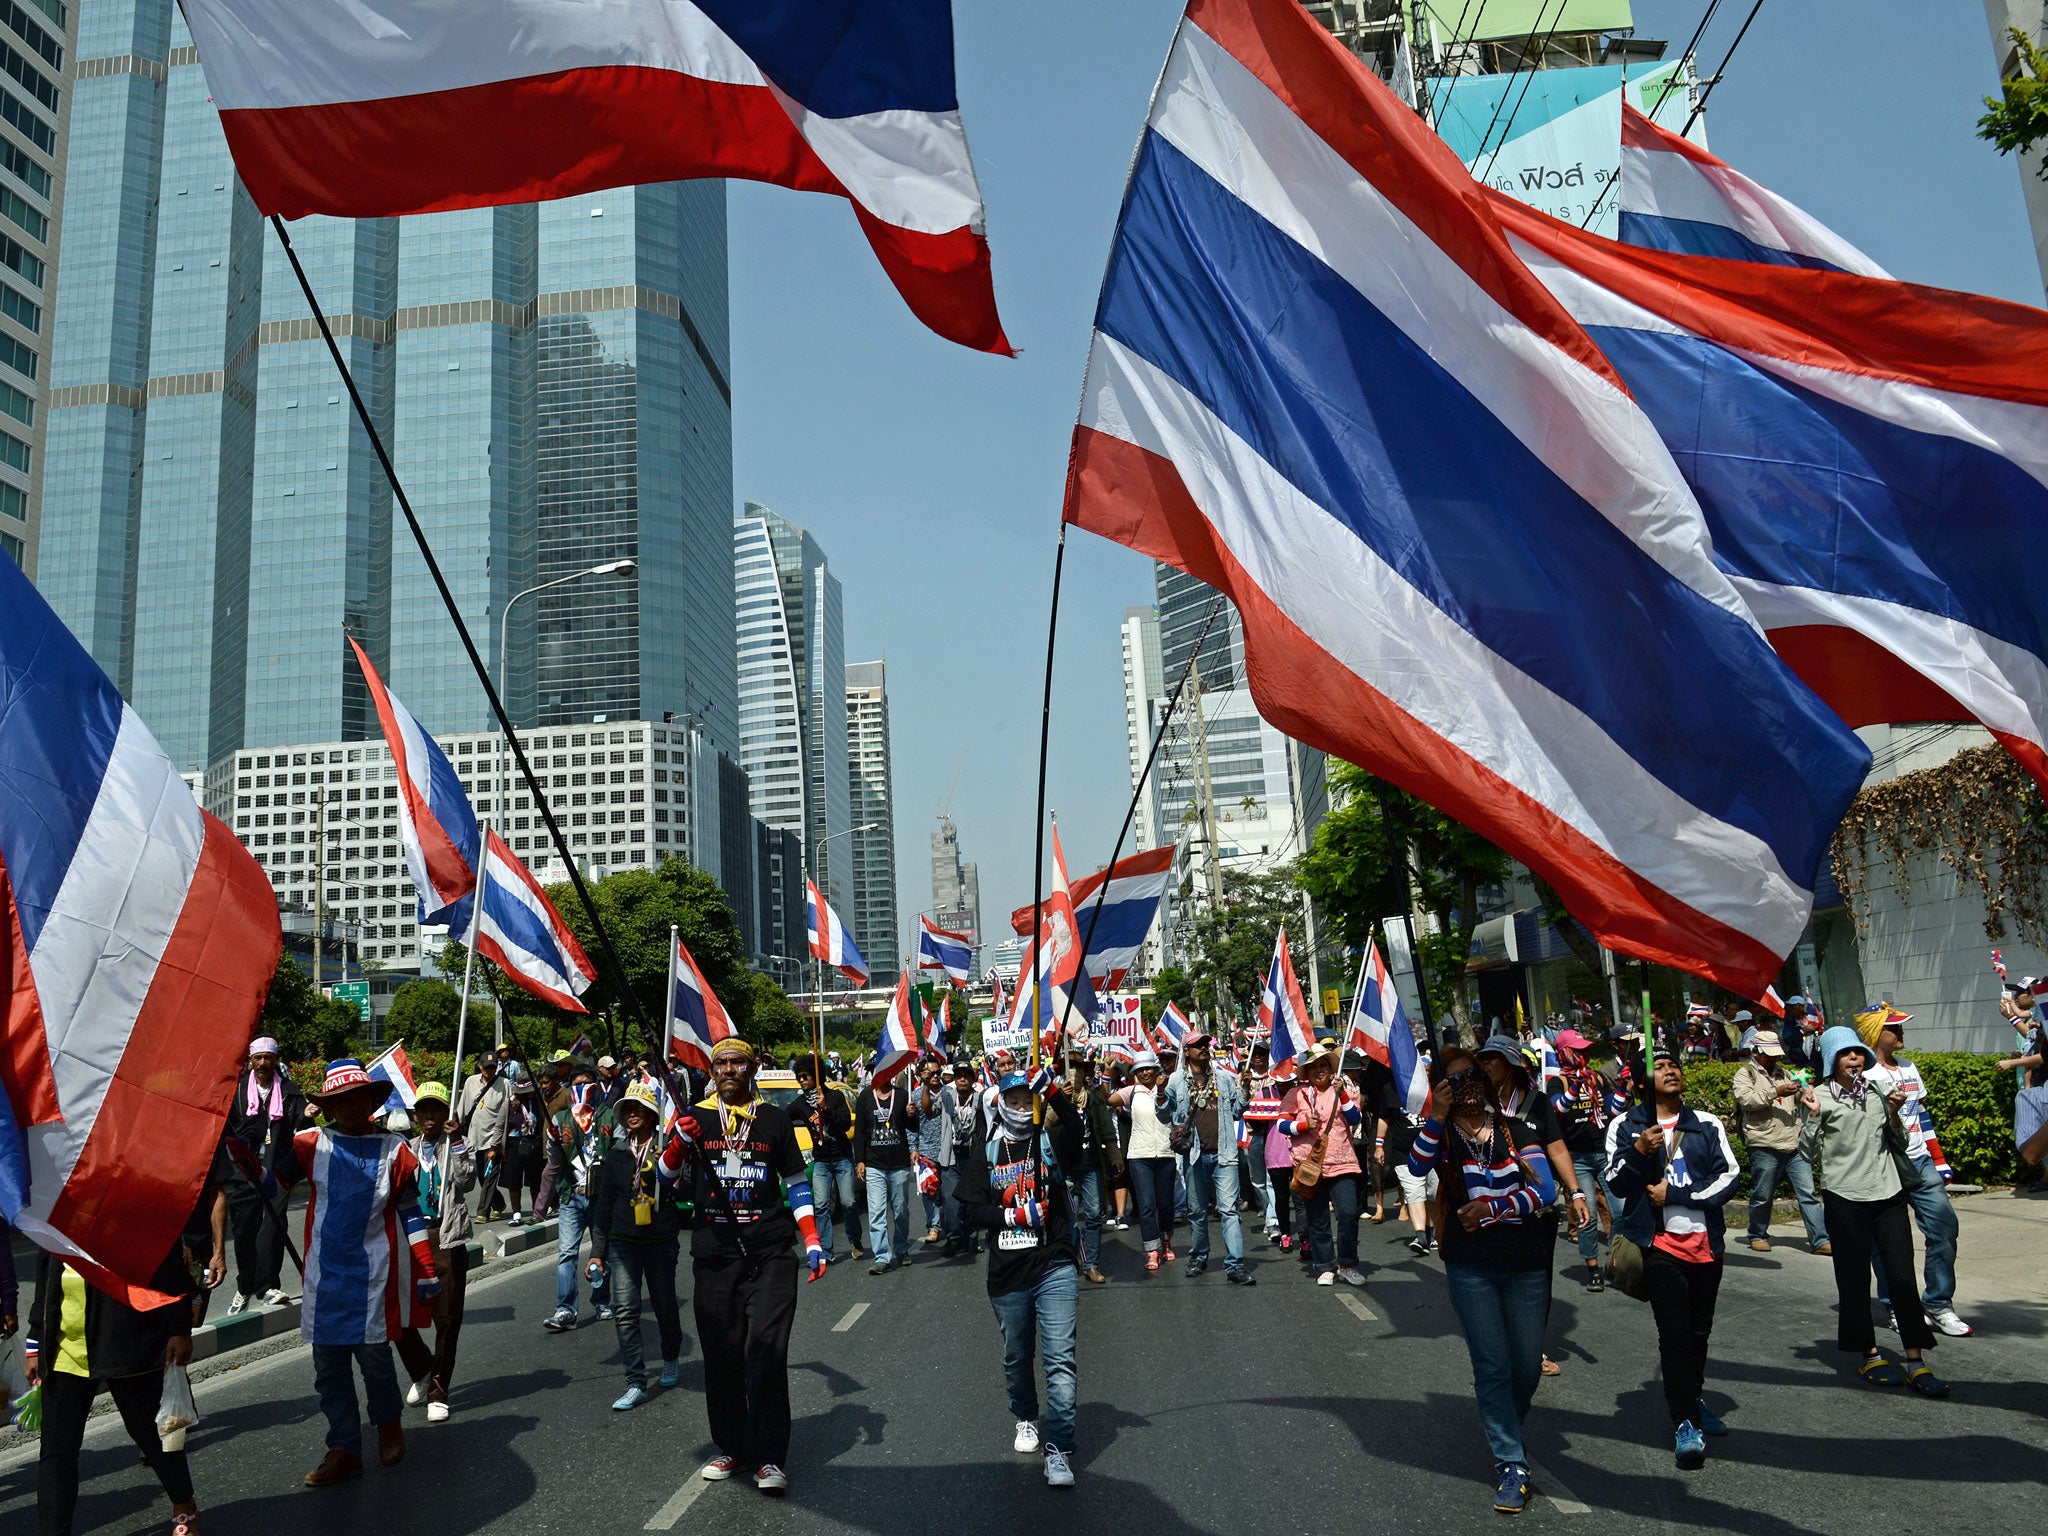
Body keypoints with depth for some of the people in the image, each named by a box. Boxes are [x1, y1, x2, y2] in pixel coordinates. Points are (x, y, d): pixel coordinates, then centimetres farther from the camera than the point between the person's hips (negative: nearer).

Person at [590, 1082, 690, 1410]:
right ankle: (636, 1383, -4)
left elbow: (668, 1174, -25)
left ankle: (671, 1359, 36)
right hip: (623, 1242, 2)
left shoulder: (666, 1146, -4)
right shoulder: (616, 1153, 7)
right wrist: (597, 1250, 8)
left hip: (661, 1241, -2)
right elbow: (603, 1204, 10)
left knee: (664, 1305, 11)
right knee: (625, 1309, -8)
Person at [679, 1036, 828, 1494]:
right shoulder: (695, 1117, 7)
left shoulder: (776, 1119, 8)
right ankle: (732, 1448, 20)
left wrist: (812, 1240, 2)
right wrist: (680, 1140, -14)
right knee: (721, 1357, 6)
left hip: (770, 1255, -1)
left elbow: (796, 1184, 11)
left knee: (767, 1356, -7)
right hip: (713, 1255, 1)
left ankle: (770, 1458, 0)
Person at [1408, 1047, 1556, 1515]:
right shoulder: (1439, 1134, 0)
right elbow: (1418, 1168, -21)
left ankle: (1507, 1432, 37)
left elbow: (1545, 1190, -6)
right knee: (1492, 1366, -2)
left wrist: (1491, 1208, -14)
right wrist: (1436, 1116, -27)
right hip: (1470, 1268, -2)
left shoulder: (1516, 1131, 4)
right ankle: (1511, 1463, 8)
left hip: (1526, 1265, 2)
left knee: (1528, 1365, 10)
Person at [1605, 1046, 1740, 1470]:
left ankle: (1694, 1400, 36)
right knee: (1674, 1334, -8)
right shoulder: (1625, 1127, 1)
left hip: (1706, 1243, 3)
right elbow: (1616, 1184, -5)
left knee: (1700, 1330, 16)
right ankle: (1685, 1423, -1)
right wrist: (1638, 1151, -23)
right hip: (1660, 1245, -3)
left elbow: (1729, 1177, -2)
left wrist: (1674, 1194, -11)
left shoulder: (1707, 1125, 7)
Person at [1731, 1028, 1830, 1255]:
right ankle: (1757, 1235, 19)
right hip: (1765, 1148, -5)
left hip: (1794, 1145, 5)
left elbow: (1799, 1100, 26)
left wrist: (1803, 1090, 5)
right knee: (1763, 1196, 3)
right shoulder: (1745, 1074, 3)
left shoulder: (1782, 1073, 22)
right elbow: (1747, 1099, -13)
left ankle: (1820, 1240, 4)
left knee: (1808, 1193, 2)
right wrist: (1776, 1092, -20)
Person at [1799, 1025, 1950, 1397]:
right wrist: (1813, 1115, -16)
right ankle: (1869, 1356, 17)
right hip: (1844, 1198, -3)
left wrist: (1894, 1113, -1)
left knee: (1903, 1275, -1)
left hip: (1887, 1193, 3)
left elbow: (1898, 1145, 15)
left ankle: (1916, 1362, 4)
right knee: (1854, 1279, 3)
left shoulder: (1877, 1090, 10)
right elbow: (1809, 1151, -3)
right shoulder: (1821, 1095, -1)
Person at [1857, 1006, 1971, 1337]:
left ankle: (1938, 1304, 13)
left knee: (1945, 1226, 2)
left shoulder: (1909, 1068, 15)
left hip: (1920, 1162, 7)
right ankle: (1896, 1305, 15)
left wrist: (1939, 1161, 18)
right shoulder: (1863, 1075, -8)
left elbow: (1923, 1116, 20)